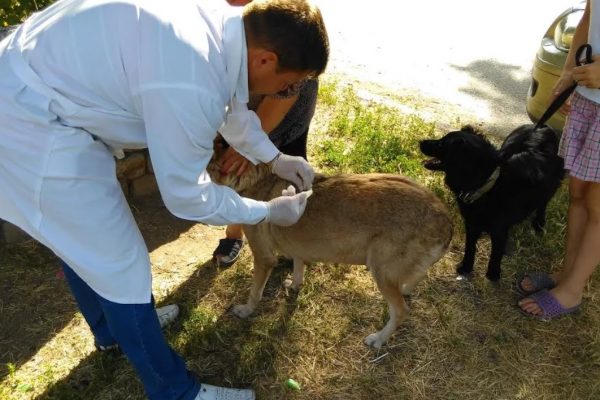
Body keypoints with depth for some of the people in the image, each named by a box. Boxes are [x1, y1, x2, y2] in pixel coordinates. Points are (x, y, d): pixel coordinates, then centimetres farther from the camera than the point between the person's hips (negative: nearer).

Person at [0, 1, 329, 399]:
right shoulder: (190, 85, -32)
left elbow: (228, 103, 16)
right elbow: (187, 196, -17)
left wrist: (275, 158, 17)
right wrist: (268, 212, -5)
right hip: (32, 131, -10)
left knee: (81, 239, 26)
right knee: (123, 267, 1)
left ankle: (111, 327, 53)